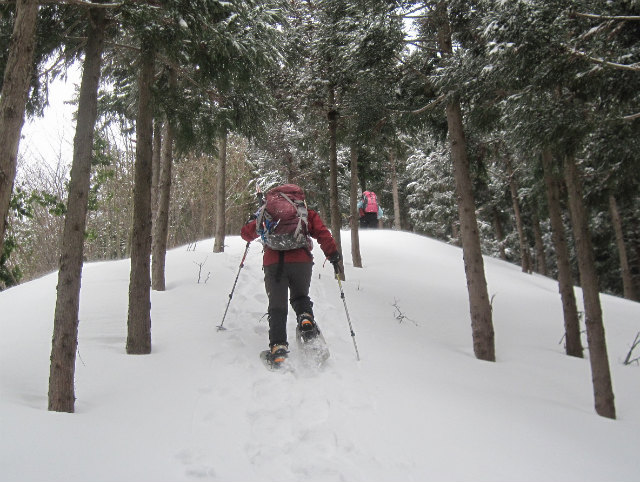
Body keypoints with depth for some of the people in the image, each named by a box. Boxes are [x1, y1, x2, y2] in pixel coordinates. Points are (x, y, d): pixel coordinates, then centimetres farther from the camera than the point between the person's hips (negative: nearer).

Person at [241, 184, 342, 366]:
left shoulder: (267, 211, 19)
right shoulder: (306, 213, 16)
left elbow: (246, 234, 23)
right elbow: (323, 233, 4)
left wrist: (253, 221, 43)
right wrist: (334, 255, 6)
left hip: (273, 263, 0)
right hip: (301, 261, 0)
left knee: (277, 306, 5)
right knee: (300, 297, 21)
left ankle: (278, 346, -7)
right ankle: (306, 319, -7)